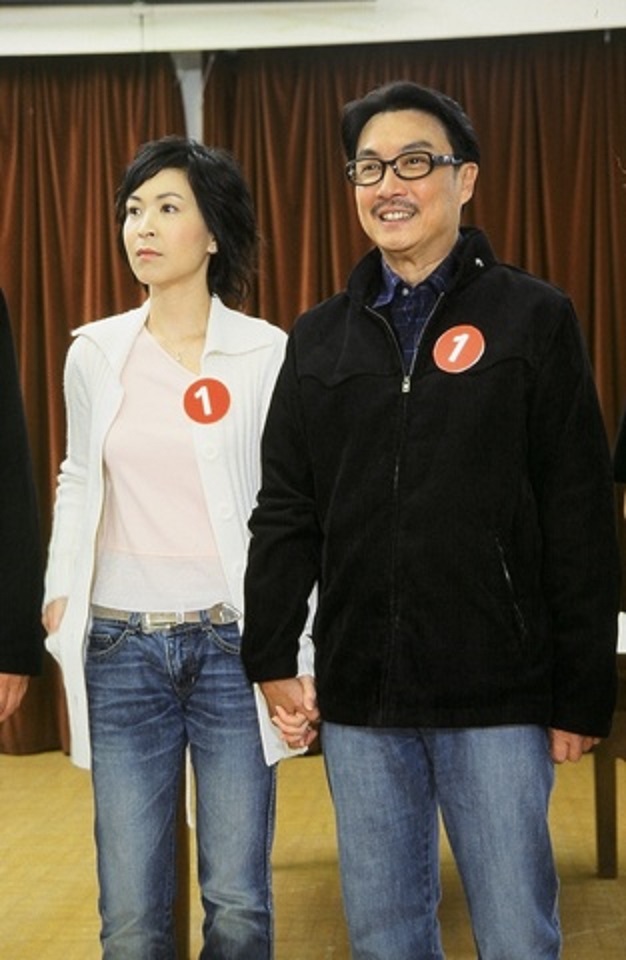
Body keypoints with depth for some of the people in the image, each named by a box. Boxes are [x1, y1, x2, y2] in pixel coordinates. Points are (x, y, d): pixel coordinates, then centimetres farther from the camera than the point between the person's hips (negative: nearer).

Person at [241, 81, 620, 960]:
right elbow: (285, 511, 10)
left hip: (499, 692, -3)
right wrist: (272, 658, 1)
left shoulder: (533, 319, -1)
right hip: (359, 694, 3)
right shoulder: (320, 337, 9)